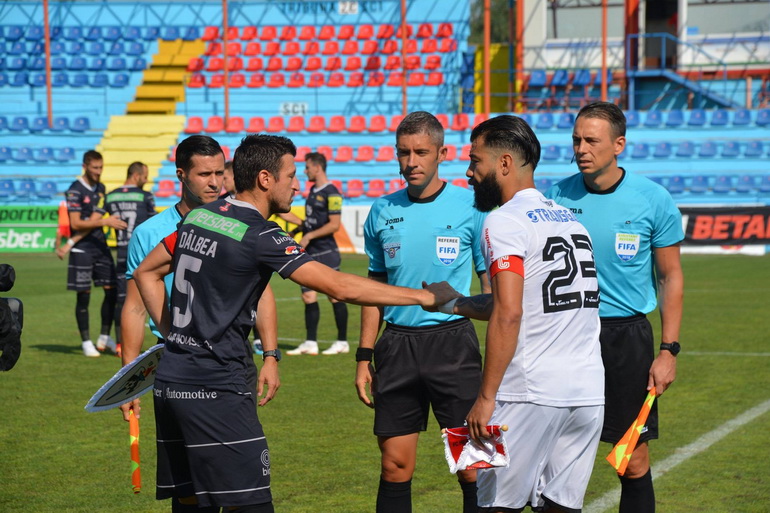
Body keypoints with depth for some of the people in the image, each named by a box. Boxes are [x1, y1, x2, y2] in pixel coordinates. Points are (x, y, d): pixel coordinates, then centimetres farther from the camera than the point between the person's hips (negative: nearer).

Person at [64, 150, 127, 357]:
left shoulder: (100, 189, 11)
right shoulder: (75, 190, -10)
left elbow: (94, 219, 9)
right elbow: (75, 224, -15)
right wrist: (105, 222, -21)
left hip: (100, 246, 6)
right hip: (82, 249, -6)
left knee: (112, 290, 3)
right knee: (84, 295, -1)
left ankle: (104, 338, 14)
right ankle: (86, 342, 7)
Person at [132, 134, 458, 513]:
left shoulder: (199, 216, 10)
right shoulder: (260, 237, -14)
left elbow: (145, 273, 20)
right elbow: (340, 286, -17)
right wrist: (424, 296, -10)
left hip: (171, 381, 8)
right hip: (216, 390, -8)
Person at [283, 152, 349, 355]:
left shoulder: (331, 193, -13)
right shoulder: (313, 190, 13)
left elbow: (334, 224, -19)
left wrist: (309, 236, -19)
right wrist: (295, 231, 13)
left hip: (326, 253, -9)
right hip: (311, 254, 9)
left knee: (335, 297, -1)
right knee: (308, 296, 6)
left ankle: (342, 342, 8)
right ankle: (310, 343, 9)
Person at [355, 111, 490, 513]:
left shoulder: (470, 208, -3)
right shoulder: (382, 211, 8)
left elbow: (492, 285, 2)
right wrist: (364, 357, 10)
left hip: (453, 342, -3)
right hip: (397, 345, 3)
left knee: (473, 465, -3)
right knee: (395, 466, 5)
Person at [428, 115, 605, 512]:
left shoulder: (504, 221, -7)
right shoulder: (570, 218, 18)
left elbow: (508, 316, -17)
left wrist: (485, 397, -15)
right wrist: (456, 304, 33)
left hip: (530, 394, -7)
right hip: (589, 391, 7)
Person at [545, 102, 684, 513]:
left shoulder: (654, 200, -5)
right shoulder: (558, 196, 0)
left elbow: (671, 277, 1)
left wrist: (668, 350, -5)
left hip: (628, 336, -2)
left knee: (634, 460, 2)